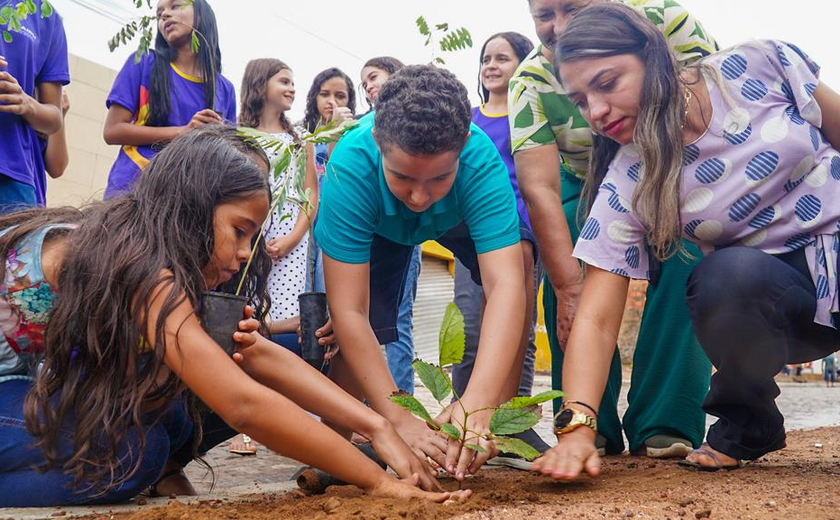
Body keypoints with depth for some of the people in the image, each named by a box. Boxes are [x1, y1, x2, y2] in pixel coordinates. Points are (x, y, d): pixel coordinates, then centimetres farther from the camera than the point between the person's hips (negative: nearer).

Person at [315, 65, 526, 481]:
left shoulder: (482, 161, -42)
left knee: (518, 257, -28)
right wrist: (398, 419, -51)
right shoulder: (349, 168, -42)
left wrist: (477, 403, -63)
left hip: (460, 215, 1)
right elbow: (348, 310, -43)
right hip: (375, 225, -1)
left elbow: (505, 284, -50)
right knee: (354, 332, -23)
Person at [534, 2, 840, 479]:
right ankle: (745, 426, -4)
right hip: (780, 288, 0)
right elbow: (596, 320, -17)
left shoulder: (760, 64, -12)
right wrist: (577, 428, -32)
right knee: (727, 274, -35)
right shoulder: (627, 187, -13)